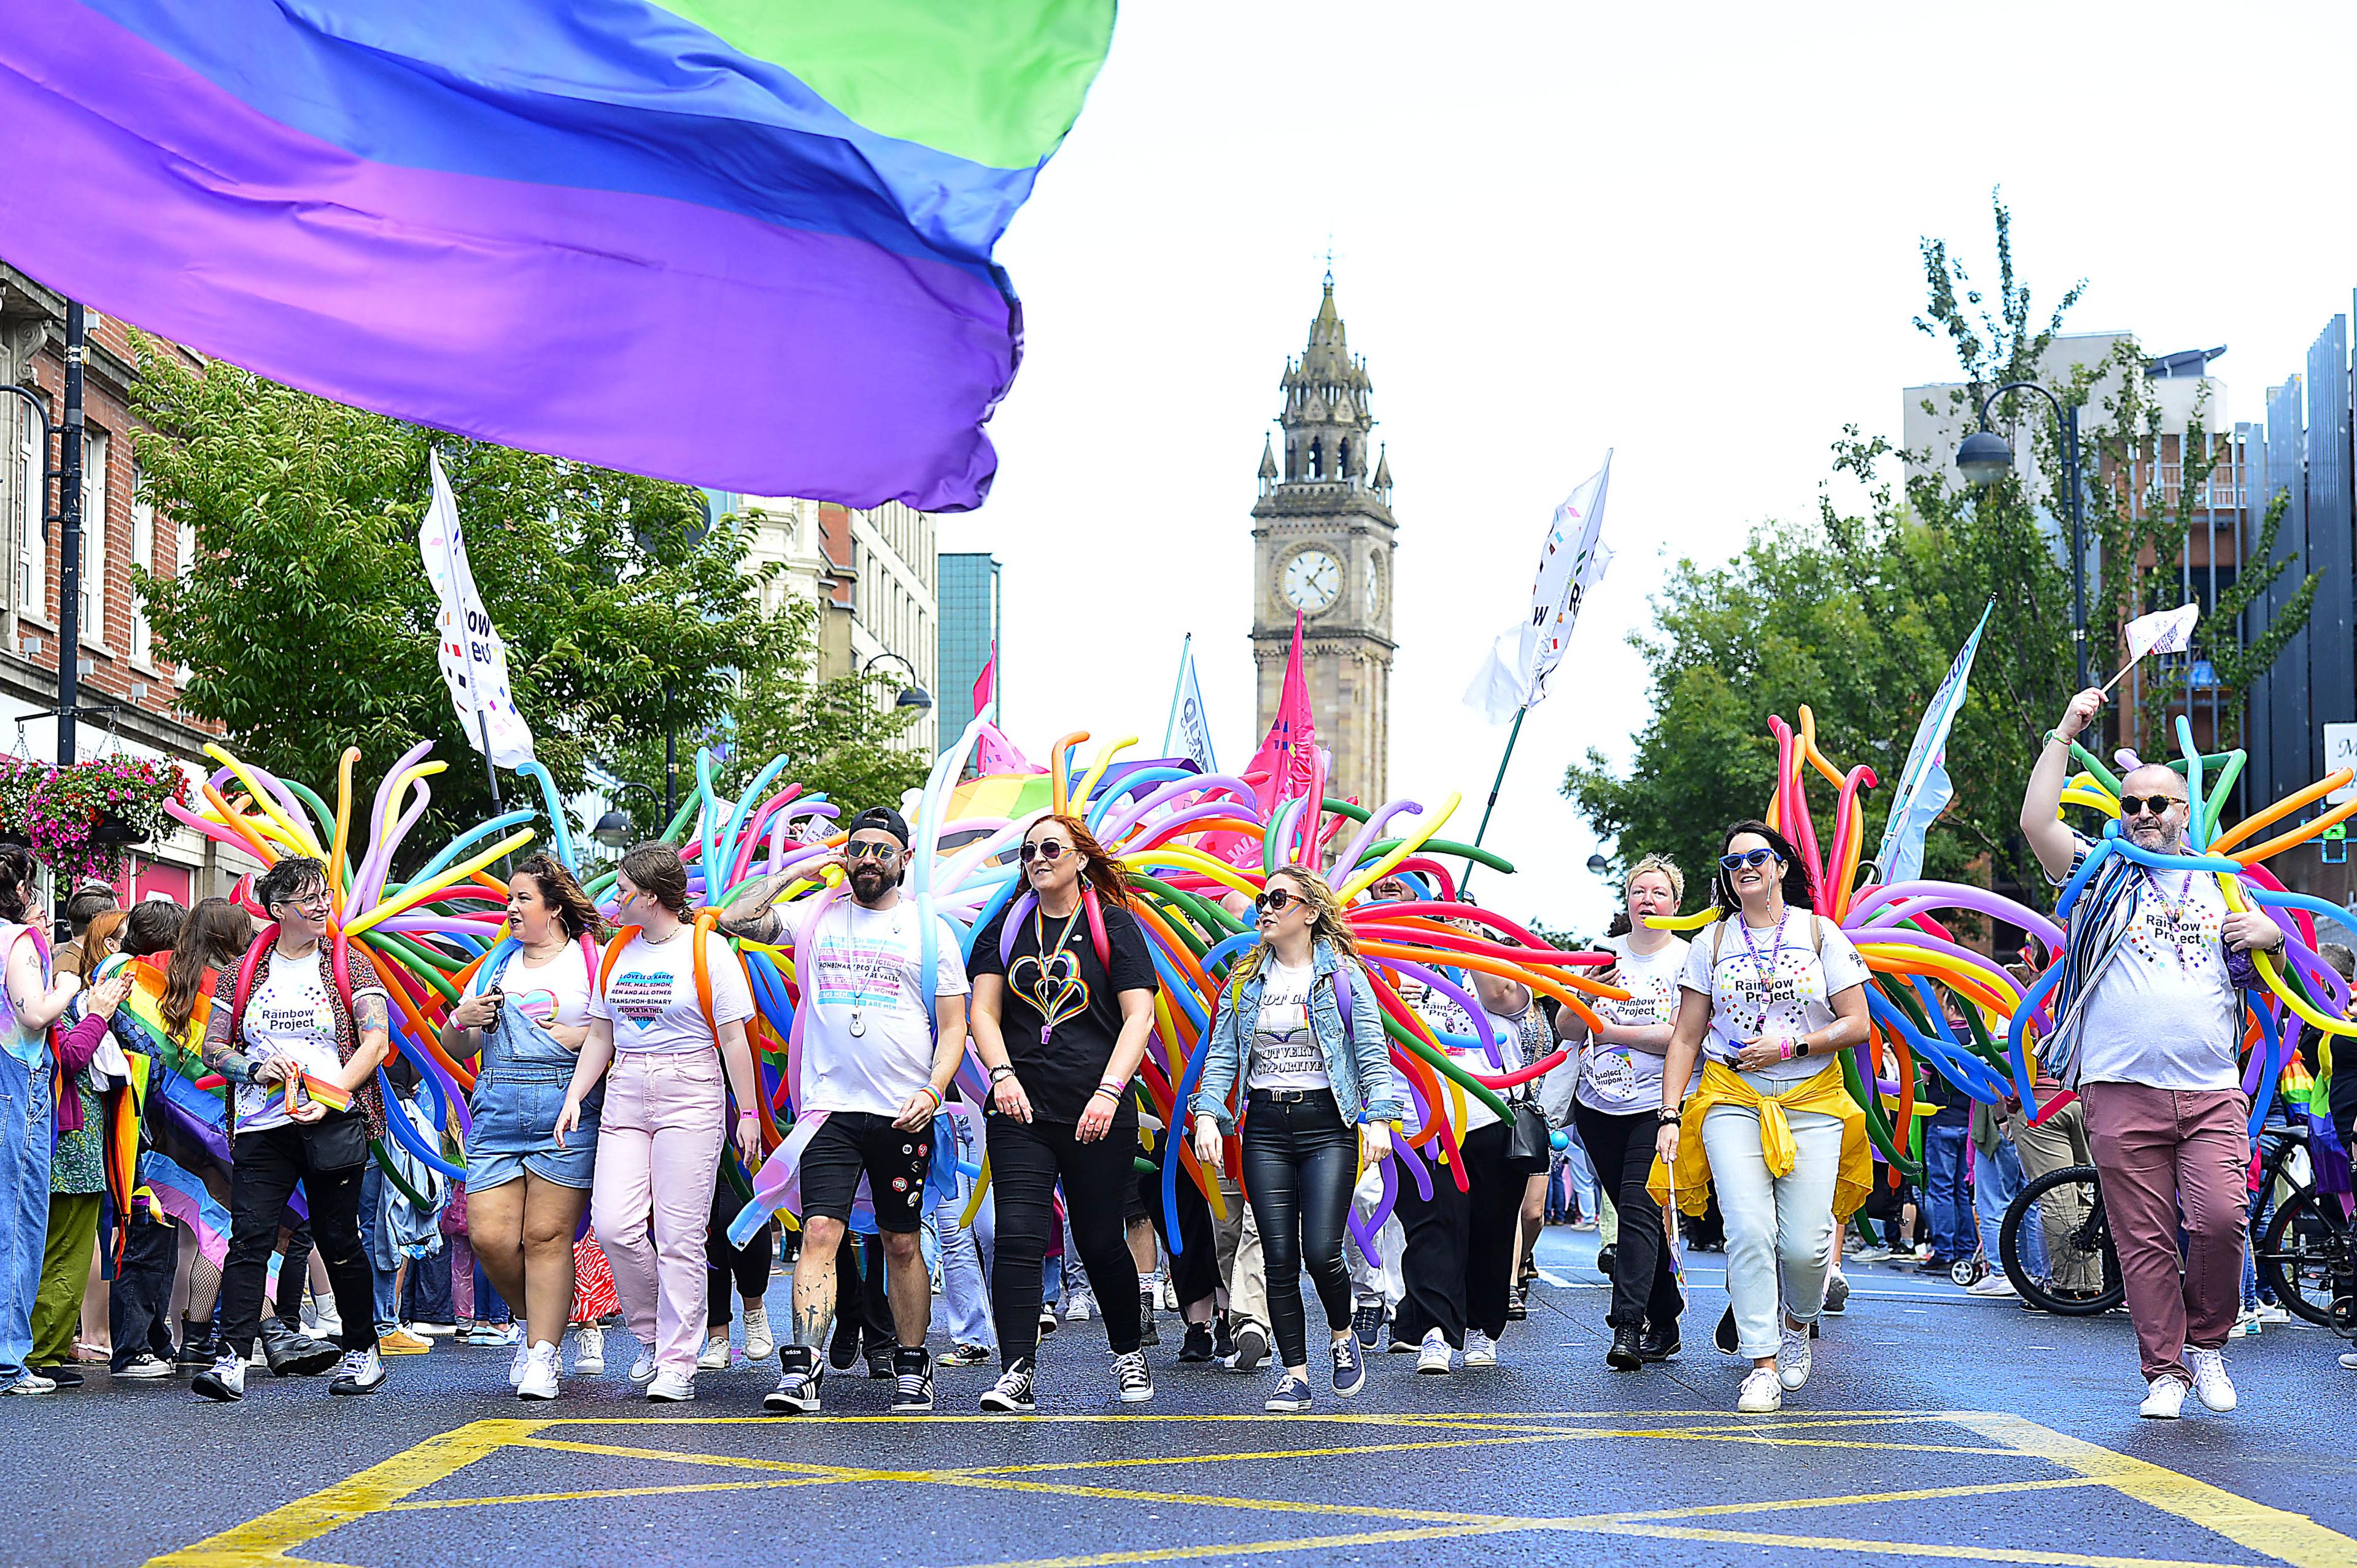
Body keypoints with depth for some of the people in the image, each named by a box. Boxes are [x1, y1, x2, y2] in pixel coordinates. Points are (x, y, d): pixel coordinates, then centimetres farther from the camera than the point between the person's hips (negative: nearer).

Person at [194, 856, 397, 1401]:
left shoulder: (350, 964, 7)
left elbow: (375, 1043, -2)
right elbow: (212, 1047, 12)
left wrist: (329, 1098, -14)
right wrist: (257, 1069, -8)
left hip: (332, 1125, -2)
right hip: (260, 1127, 2)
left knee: (338, 1241, 2)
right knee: (248, 1238, -9)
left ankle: (362, 1351, 16)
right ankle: (232, 1360, -14)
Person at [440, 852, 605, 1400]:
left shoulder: (593, 960, 6)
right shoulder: (497, 964, 21)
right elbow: (455, 1048, 24)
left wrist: (580, 1036, -14)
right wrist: (461, 1021, 3)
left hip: (567, 1109, -5)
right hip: (497, 1111, 5)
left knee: (547, 1236, -7)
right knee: (489, 1237, -5)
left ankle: (543, 1357, 0)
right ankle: (537, 1321, 20)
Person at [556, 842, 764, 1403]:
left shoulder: (708, 949, -3)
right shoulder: (616, 953, 14)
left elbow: (733, 1039, -3)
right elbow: (600, 1037, 18)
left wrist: (748, 1112, -5)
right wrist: (574, 1097, 7)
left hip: (690, 1093, -5)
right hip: (625, 1095, 5)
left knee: (680, 1236, -7)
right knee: (613, 1225, -9)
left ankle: (677, 1365, -1)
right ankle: (653, 1333, 13)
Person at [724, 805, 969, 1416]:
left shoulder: (931, 930, 5)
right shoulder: (818, 918, 9)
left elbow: (953, 1027, 4)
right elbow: (732, 918, 5)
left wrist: (932, 1091, -11)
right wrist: (800, 872, 4)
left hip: (903, 1114, 0)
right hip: (831, 1107, 0)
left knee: (903, 1244, 8)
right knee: (820, 1233, -13)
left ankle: (912, 1370, 18)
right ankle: (801, 1368, -18)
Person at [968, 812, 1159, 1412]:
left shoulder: (1113, 926, 3)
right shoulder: (1006, 928, 12)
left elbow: (1139, 1015, -4)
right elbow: (983, 1011, 7)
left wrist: (1109, 1092, -16)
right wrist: (1003, 1075, -12)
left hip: (1097, 1114, -2)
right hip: (1020, 1110, 2)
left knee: (1100, 1242, 6)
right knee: (1019, 1239, -11)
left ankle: (1128, 1353, 28)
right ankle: (1016, 1374, -12)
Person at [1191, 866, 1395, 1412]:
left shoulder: (1343, 976, 1)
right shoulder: (1245, 981, 12)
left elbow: (1373, 1053, -3)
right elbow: (1221, 1056, 9)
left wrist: (1378, 1118, -15)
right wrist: (1208, 1114, -5)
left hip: (1327, 1124, -3)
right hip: (1265, 1127, 3)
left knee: (1321, 1252, -12)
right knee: (1280, 1258, -1)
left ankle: (1342, 1336, 18)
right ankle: (1295, 1374, 6)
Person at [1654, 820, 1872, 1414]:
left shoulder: (1819, 933, 6)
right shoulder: (1713, 942, 9)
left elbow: (1857, 1025, 2)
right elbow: (1685, 1039, 9)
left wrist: (1789, 1047, -11)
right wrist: (1670, 1115, -1)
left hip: (1811, 1102, 0)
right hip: (1732, 1099, 1)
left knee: (1805, 1242, -9)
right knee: (1749, 1231, -17)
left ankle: (1798, 1323, 23)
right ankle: (1763, 1364, -11)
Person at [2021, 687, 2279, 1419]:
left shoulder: (2223, 884, 18)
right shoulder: (2099, 873, 12)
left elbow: (2277, 949, 26)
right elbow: (2036, 822, -2)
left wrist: (2268, 932, 2)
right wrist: (2064, 734, -3)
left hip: (2213, 1092, 1)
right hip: (2122, 1092, -1)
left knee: (2220, 1220, -14)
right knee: (2144, 1241, -1)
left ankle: (2206, 1343, 8)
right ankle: (2165, 1372, 8)